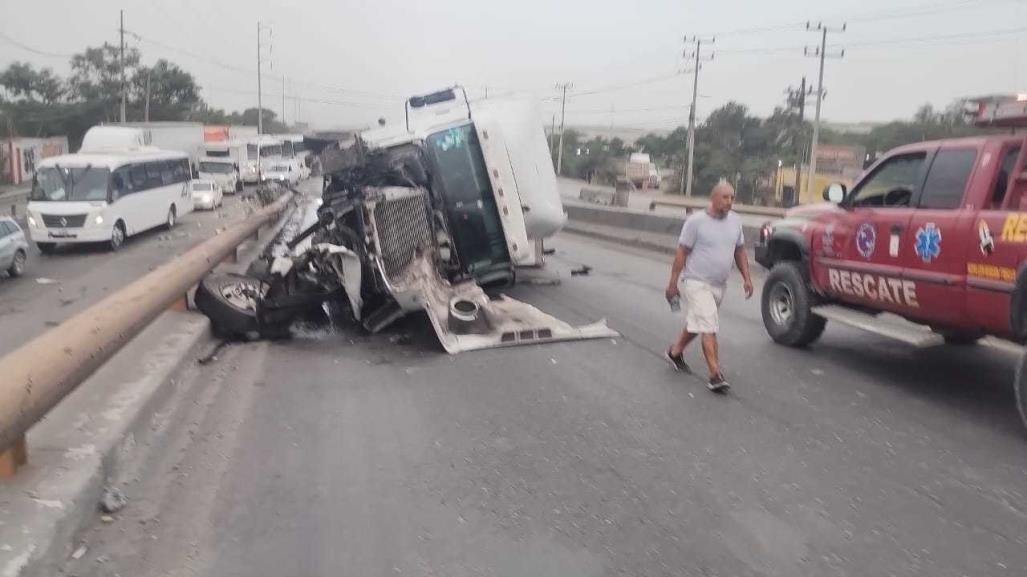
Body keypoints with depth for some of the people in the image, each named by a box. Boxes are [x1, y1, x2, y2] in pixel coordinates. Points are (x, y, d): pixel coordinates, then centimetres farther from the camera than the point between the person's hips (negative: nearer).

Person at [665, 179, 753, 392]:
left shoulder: (735, 221, 6)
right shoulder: (696, 221, -12)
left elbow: (740, 251, 15)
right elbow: (682, 254, -9)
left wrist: (746, 278, 7)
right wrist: (673, 283, -8)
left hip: (719, 285, 7)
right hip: (695, 282, -7)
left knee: (696, 324, 19)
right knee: (708, 327, -13)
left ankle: (675, 353, 40)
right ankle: (716, 375, -13)